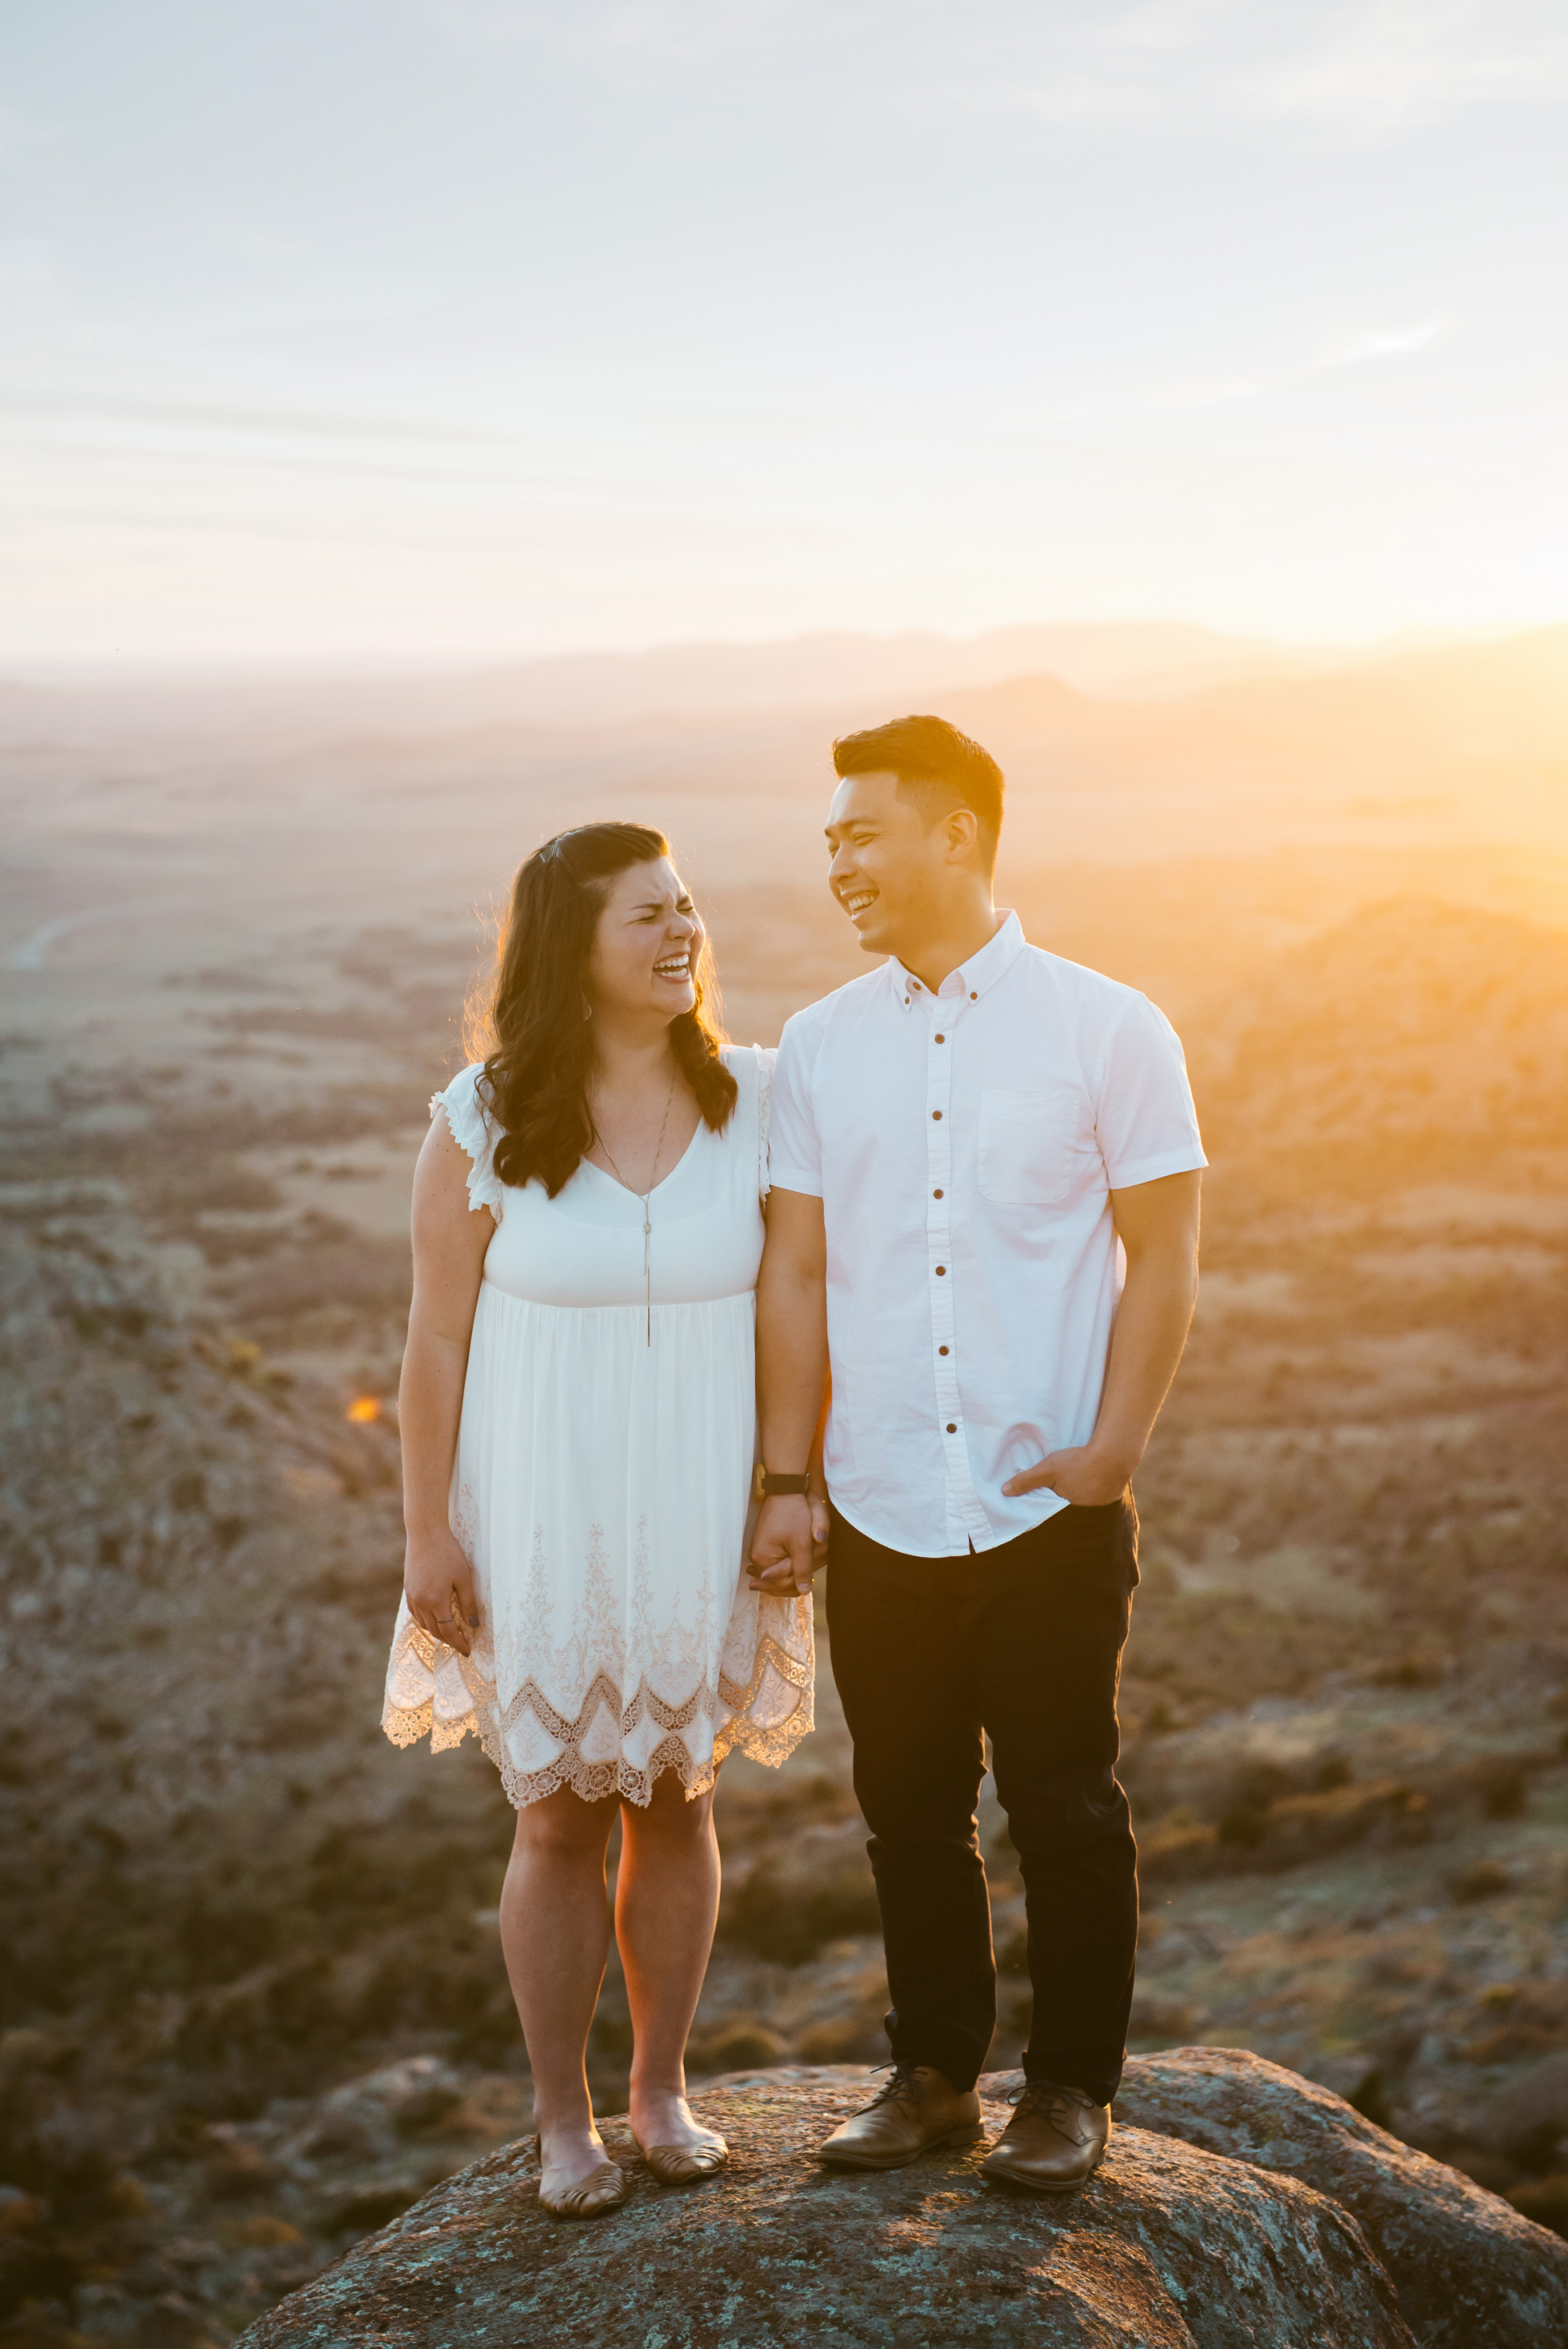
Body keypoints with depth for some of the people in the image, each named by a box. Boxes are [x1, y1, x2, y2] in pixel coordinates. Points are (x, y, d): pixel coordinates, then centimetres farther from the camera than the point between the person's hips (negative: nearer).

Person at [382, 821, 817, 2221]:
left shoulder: (753, 1098, -4)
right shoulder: (485, 1121, -9)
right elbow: (438, 1339, -6)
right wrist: (428, 1533, -6)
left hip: (700, 1518, 2)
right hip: (544, 1518, -2)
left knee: (679, 1802, 13)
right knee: (561, 1817, 7)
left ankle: (662, 2091, 32)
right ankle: (564, 2121, 26)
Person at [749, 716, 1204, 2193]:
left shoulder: (1107, 1031, -3)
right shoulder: (820, 1046, 6)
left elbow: (1161, 1255, -1)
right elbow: (794, 1275, 7)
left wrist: (1110, 1447, -10)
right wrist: (785, 1482, 4)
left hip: (1051, 1510, -3)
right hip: (882, 1514, 3)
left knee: (1064, 1807, 6)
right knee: (910, 1808, 12)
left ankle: (1070, 2088, 23)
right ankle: (933, 2073, 28)